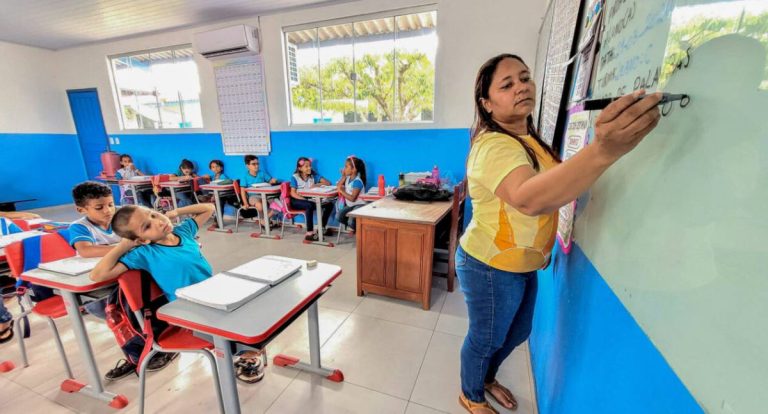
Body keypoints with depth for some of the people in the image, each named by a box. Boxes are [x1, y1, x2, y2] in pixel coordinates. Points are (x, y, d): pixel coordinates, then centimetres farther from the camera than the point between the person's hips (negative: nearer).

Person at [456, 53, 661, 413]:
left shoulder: (529, 140, 8)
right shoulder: (493, 146, -25)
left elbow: (552, 184, 24)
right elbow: (529, 199, -46)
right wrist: (603, 150, -56)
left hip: (522, 264, 9)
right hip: (490, 267, -9)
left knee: (516, 333, 27)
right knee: (485, 339, 14)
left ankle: (487, 378, 55)